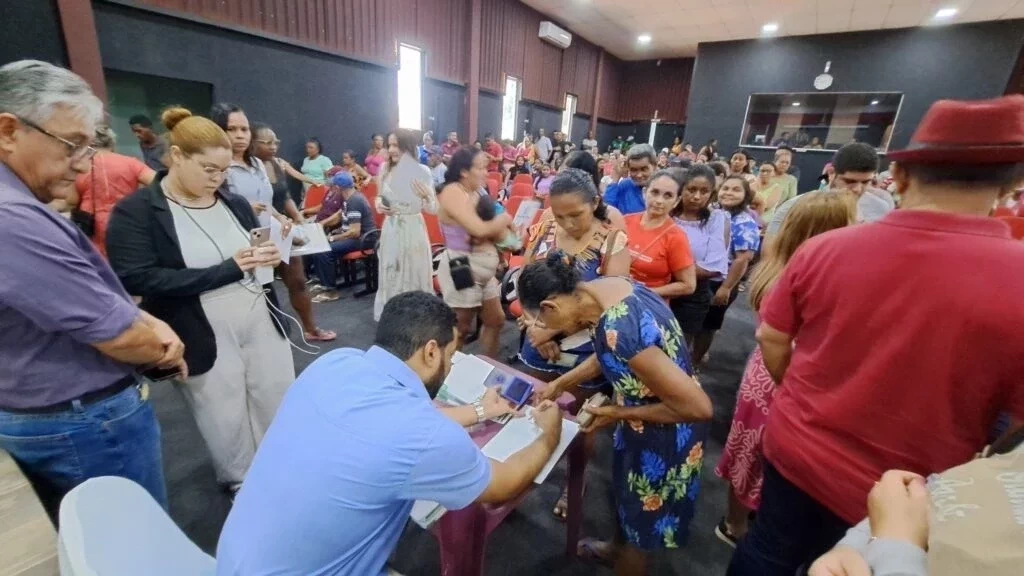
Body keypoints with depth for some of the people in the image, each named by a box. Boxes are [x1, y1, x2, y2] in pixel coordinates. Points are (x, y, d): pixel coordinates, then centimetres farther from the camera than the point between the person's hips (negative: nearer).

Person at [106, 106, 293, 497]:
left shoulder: (235, 203, 8)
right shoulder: (134, 212, -9)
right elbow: (136, 279, -19)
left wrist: (270, 256, -9)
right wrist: (228, 269, -22)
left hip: (261, 325, 5)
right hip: (205, 340, -4)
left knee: (281, 406, 17)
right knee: (228, 425, 13)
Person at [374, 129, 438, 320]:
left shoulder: (422, 171, -8)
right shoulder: (385, 169, 2)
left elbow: (433, 210, -9)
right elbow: (380, 197, 15)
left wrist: (426, 196, -30)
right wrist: (378, 204, -7)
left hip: (413, 230, -3)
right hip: (391, 229, 4)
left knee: (414, 276, 7)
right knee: (390, 276, 13)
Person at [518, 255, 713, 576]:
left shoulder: (617, 330, -37)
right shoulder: (608, 288, -10)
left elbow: (698, 407, -31)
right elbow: (607, 356, 8)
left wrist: (619, 413, -20)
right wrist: (559, 384, 9)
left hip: (663, 437, -8)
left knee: (641, 516, 19)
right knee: (627, 493, 31)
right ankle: (619, 549, 59)